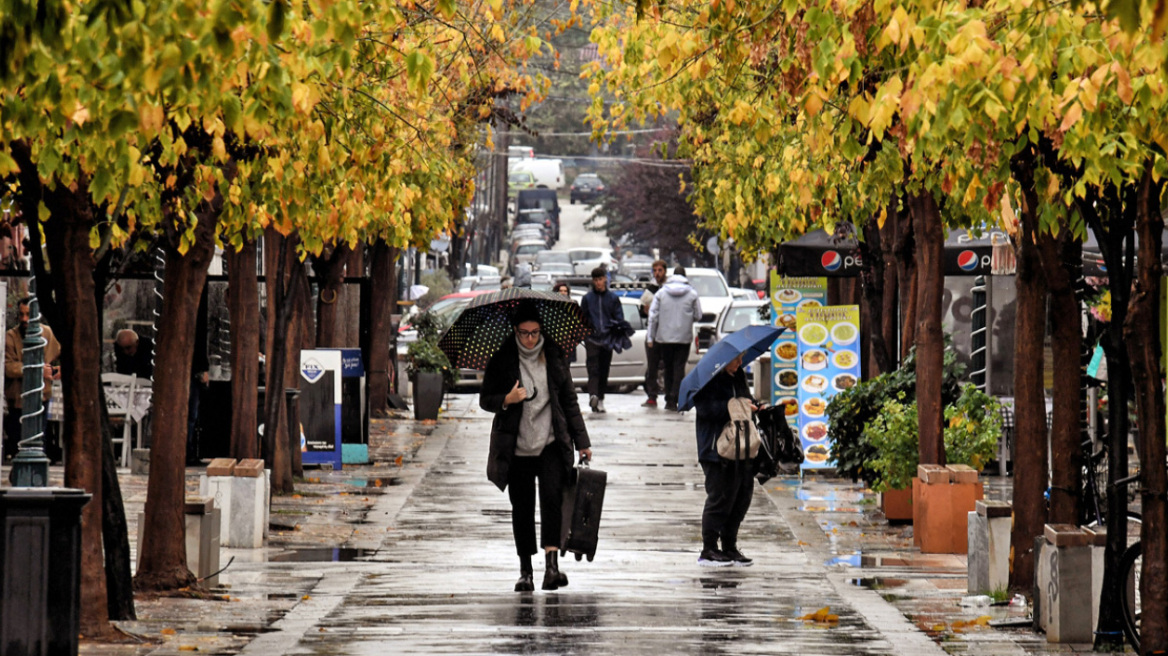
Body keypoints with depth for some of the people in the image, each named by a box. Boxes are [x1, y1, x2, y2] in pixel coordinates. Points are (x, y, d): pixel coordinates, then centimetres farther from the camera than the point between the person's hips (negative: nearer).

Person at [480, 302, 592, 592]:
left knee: (552, 497, -18)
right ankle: (525, 571, 15)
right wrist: (506, 400, -17)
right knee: (521, 508, 4)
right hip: (516, 446, 0)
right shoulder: (501, 359, 1)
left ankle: (551, 564, -23)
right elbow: (485, 399, 5)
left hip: (551, 442, 0)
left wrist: (582, 442, 8)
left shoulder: (554, 356, 5)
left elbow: (569, 401, 10)